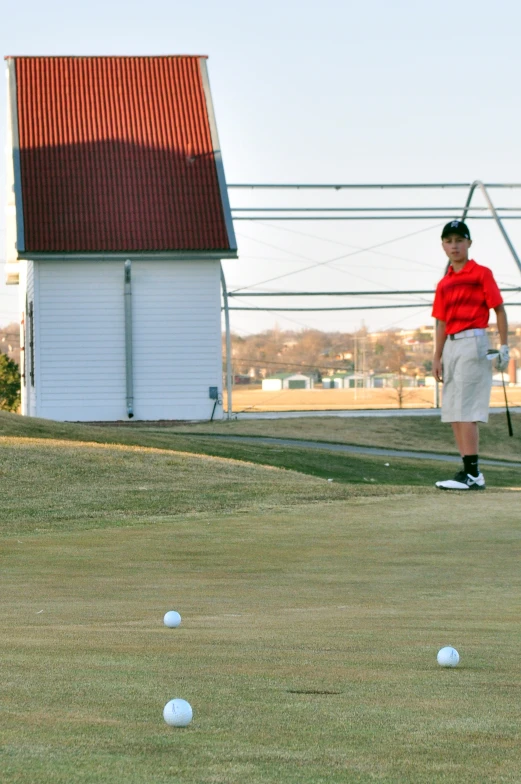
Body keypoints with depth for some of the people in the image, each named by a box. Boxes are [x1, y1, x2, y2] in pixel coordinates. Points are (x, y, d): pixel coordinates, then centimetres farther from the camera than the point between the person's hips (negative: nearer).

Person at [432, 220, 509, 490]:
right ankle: (469, 472, 10)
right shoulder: (444, 283, 16)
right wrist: (437, 358, 13)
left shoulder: (481, 274, -3)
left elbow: (499, 309, -4)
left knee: (465, 410, -15)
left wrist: (504, 347, -10)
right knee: (452, 412, 6)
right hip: (451, 347, 8)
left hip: (473, 343, -8)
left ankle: (472, 473, -16)